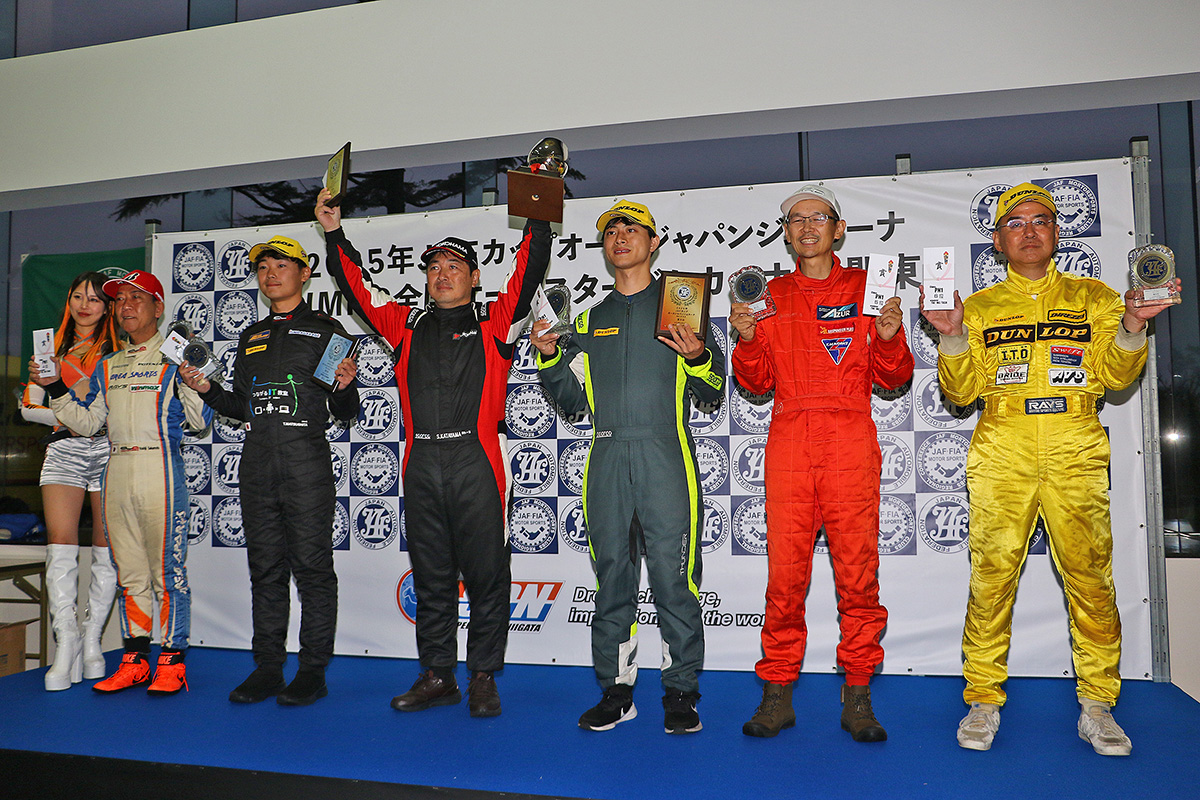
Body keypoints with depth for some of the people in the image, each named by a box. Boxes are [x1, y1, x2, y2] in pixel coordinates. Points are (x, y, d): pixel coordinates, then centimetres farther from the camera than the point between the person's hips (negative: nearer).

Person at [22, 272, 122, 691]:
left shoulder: (118, 349, 9)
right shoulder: (54, 347, 17)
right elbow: (29, 405, 14)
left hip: (108, 449, -2)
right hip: (63, 450, 2)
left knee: (107, 552, -2)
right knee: (61, 548, -9)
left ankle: (92, 641, 9)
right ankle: (66, 645, -6)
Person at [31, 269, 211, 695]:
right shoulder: (107, 366, 20)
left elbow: (200, 422, -6)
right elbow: (88, 422, 16)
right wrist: (55, 389, 6)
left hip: (161, 468, -6)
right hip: (117, 471, 6)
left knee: (167, 570, -4)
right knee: (129, 572, 11)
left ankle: (172, 660, 4)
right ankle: (135, 659, 19)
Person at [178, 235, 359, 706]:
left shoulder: (325, 330, 6)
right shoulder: (251, 337, 21)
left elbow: (345, 411, 2)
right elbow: (241, 407, 23)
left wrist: (344, 387, -19)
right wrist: (207, 390, 7)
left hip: (306, 460, -5)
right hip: (257, 463, 5)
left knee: (312, 565, -3)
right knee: (265, 568, 8)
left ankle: (313, 670, 5)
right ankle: (267, 666, 16)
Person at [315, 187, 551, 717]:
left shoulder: (495, 323, 8)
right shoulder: (407, 326, 18)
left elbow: (529, 272, -1)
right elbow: (357, 287, 17)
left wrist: (538, 219, -9)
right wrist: (334, 233, 11)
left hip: (476, 460, -3)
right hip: (420, 464, 4)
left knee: (485, 573, 0)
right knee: (430, 575, 10)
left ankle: (483, 677, 12)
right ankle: (437, 676, 20)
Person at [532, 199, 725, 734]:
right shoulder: (590, 320, 19)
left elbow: (713, 393, 6)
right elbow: (573, 400, 18)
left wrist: (698, 357, -13)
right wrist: (548, 357, 3)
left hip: (666, 454, -3)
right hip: (607, 457, 4)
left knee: (673, 574, -4)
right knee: (612, 575, 6)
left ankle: (680, 691, 7)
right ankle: (616, 689, 16)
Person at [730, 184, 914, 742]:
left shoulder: (865, 288, 13)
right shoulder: (771, 296, 16)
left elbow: (891, 379, 10)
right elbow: (757, 383, 11)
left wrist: (889, 337, -9)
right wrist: (747, 339, -6)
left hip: (851, 443, -1)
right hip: (789, 441, 1)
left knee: (857, 569, -2)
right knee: (785, 571, -2)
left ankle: (857, 695, 9)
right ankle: (777, 692, 9)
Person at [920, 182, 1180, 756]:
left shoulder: (1093, 297, 16)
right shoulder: (979, 308, 15)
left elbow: (1114, 375, 7)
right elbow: (962, 392, 7)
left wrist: (1132, 326, -10)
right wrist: (952, 337, -8)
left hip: (1075, 454, 1)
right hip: (1001, 454, 0)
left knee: (1090, 576, -4)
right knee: (992, 577, -5)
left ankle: (1097, 705, 10)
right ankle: (983, 700, 6)